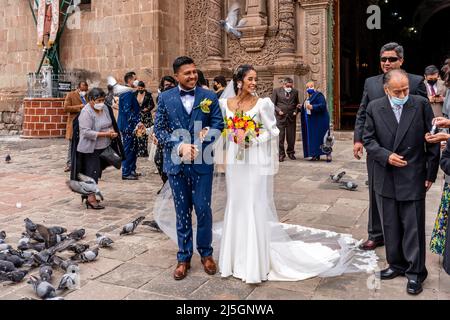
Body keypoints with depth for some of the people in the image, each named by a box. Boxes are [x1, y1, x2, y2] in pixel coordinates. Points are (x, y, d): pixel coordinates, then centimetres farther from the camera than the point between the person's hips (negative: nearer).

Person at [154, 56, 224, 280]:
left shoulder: (209, 96, 2)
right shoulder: (165, 98, 4)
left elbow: (218, 125, -2)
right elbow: (159, 129, 0)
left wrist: (199, 145, -16)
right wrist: (180, 146, -15)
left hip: (202, 162, -1)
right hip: (177, 163, 1)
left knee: (203, 209, 4)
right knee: (182, 211, 10)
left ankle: (206, 253, 24)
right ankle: (184, 257, 22)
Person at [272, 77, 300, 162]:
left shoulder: (295, 91, 10)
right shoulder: (277, 91, 3)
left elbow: (297, 104, 18)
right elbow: (273, 104, 2)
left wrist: (296, 111, 1)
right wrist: (278, 110, -11)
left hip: (291, 117, 2)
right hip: (280, 117, -2)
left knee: (291, 137, 6)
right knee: (280, 137, -3)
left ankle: (291, 153, 21)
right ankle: (281, 154, 5)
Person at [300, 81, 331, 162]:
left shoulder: (318, 95, -9)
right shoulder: (308, 97, 17)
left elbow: (323, 105, -22)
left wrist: (312, 107, -29)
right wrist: (302, 107, 10)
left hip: (319, 121, -8)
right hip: (311, 122, 8)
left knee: (321, 137, -7)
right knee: (313, 138, 7)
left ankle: (328, 154, -1)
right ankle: (316, 155, 12)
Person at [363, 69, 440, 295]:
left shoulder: (421, 105, -6)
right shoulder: (374, 108, -1)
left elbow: (432, 141, -2)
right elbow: (368, 139, 2)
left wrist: (431, 173, -1)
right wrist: (386, 156, -14)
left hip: (413, 179, -2)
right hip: (385, 180, 3)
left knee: (413, 228, 5)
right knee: (390, 226, 14)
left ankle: (415, 272, 20)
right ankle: (396, 264, 31)